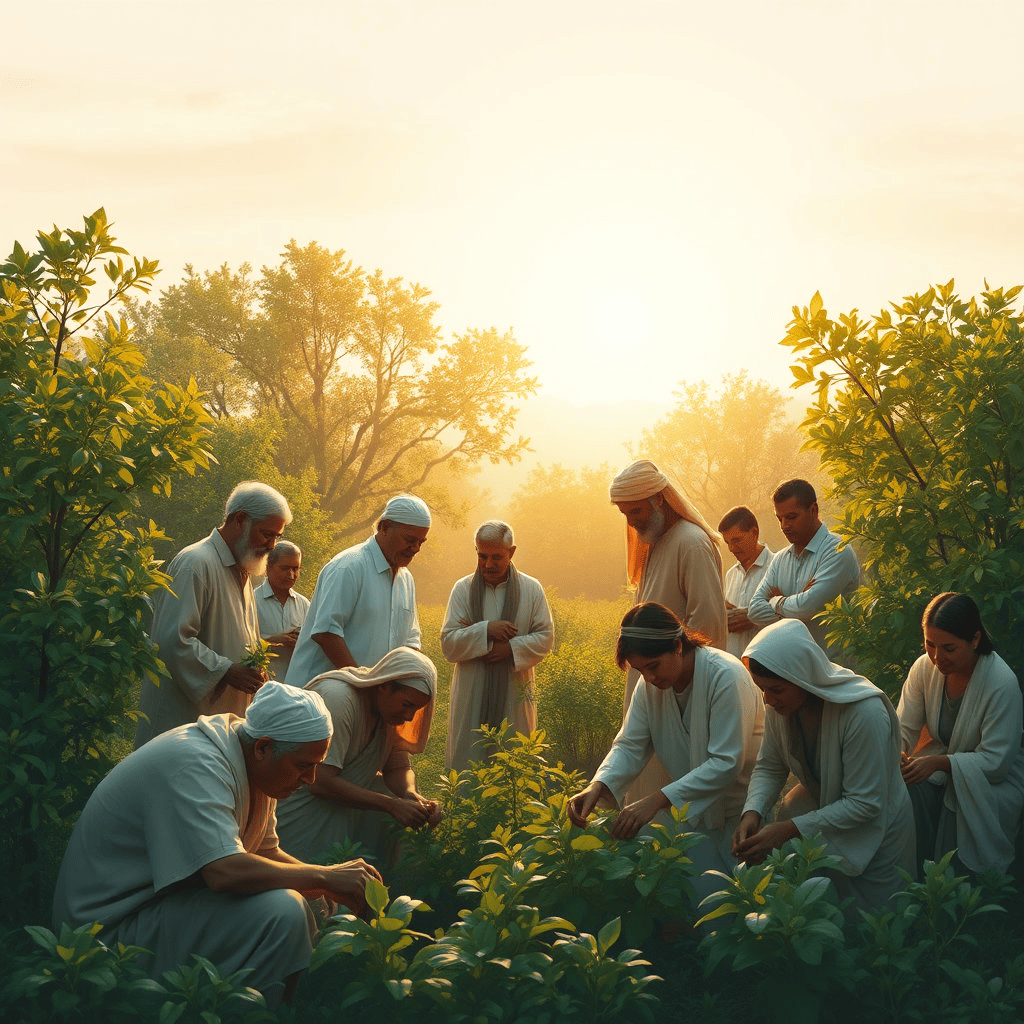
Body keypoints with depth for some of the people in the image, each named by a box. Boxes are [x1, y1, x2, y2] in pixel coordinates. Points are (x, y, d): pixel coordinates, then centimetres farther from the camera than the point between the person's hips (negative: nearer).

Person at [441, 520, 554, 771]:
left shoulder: (532, 589, 3)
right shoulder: (463, 590, 1)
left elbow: (545, 638, 2)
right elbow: (448, 644, -4)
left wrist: (511, 648, -14)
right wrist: (485, 630, -18)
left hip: (514, 694, 0)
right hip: (472, 695, 0)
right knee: (467, 763, 0)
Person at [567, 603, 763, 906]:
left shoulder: (726, 677, -25)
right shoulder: (651, 685, -3)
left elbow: (726, 764, -29)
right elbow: (630, 745, -4)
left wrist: (657, 801, -36)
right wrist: (597, 786, -25)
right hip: (693, 808, 6)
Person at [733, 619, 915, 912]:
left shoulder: (864, 714, -35)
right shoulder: (780, 703, -16)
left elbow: (865, 804, -30)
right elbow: (769, 767, -2)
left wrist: (790, 830, -34)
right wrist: (752, 813, -22)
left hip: (869, 830, -5)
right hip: (819, 806, 5)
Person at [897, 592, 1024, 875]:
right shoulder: (925, 667, -8)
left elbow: (996, 761, -24)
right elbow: (904, 729, -4)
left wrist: (939, 762, -37)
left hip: (992, 777, -4)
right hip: (939, 760, 4)